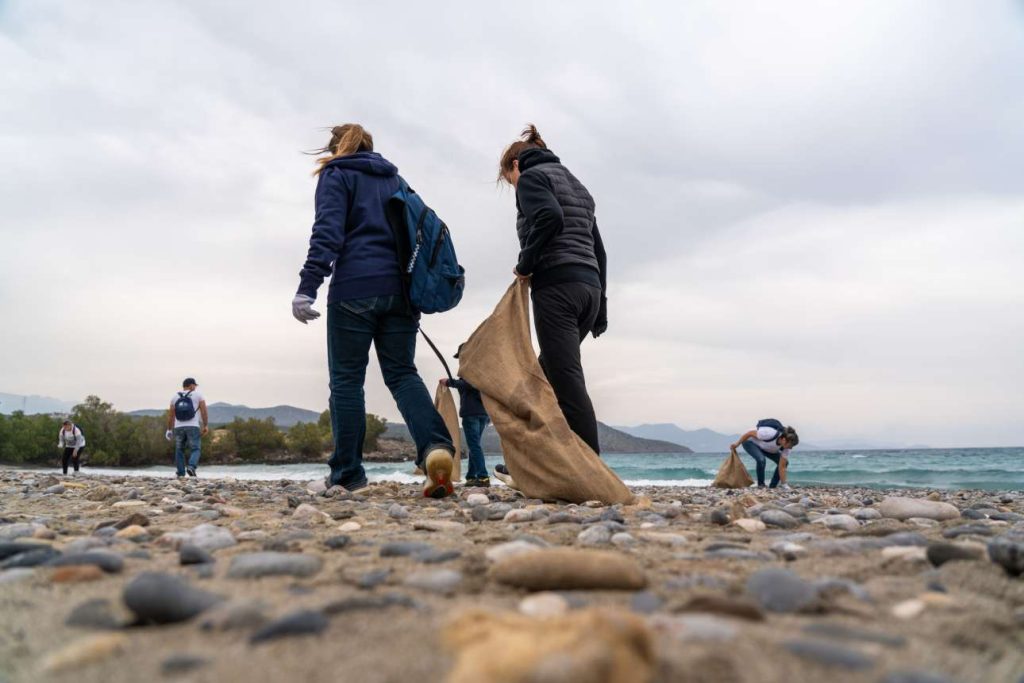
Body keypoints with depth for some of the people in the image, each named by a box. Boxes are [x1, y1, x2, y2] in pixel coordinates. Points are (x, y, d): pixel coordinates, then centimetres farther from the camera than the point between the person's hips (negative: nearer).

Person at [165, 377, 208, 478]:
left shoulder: (175, 397, 10)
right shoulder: (198, 395, 2)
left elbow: (170, 415, 8)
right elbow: (204, 411, -6)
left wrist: (169, 430, 14)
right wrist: (206, 425, -2)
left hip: (178, 428, 3)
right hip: (193, 427, -3)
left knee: (179, 451, 13)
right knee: (195, 450, 0)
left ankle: (181, 473, 9)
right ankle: (191, 467, -24)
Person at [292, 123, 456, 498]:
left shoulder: (336, 175, 7)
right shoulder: (394, 178, 24)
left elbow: (327, 232, -9)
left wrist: (307, 286, -16)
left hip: (355, 289, -5)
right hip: (400, 289, 5)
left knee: (347, 379, 3)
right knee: (402, 373, 3)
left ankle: (347, 471, 5)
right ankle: (436, 446, -22)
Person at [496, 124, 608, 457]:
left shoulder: (531, 176, 4)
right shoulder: (576, 185, 29)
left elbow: (549, 218, -19)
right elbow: (598, 250, 23)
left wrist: (525, 265, -6)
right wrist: (600, 308, 22)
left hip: (557, 285, -9)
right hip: (589, 287, 9)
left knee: (567, 380, -11)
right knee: (546, 376, 14)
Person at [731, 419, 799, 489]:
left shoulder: (786, 446, -23)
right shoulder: (770, 433, -42)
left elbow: (782, 467, -18)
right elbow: (750, 433, -28)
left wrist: (784, 485, -21)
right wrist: (737, 444, -17)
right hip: (751, 442, -6)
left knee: (784, 463, -6)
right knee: (761, 459, -34)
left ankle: (772, 487, 5)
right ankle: (761, 485, -13)